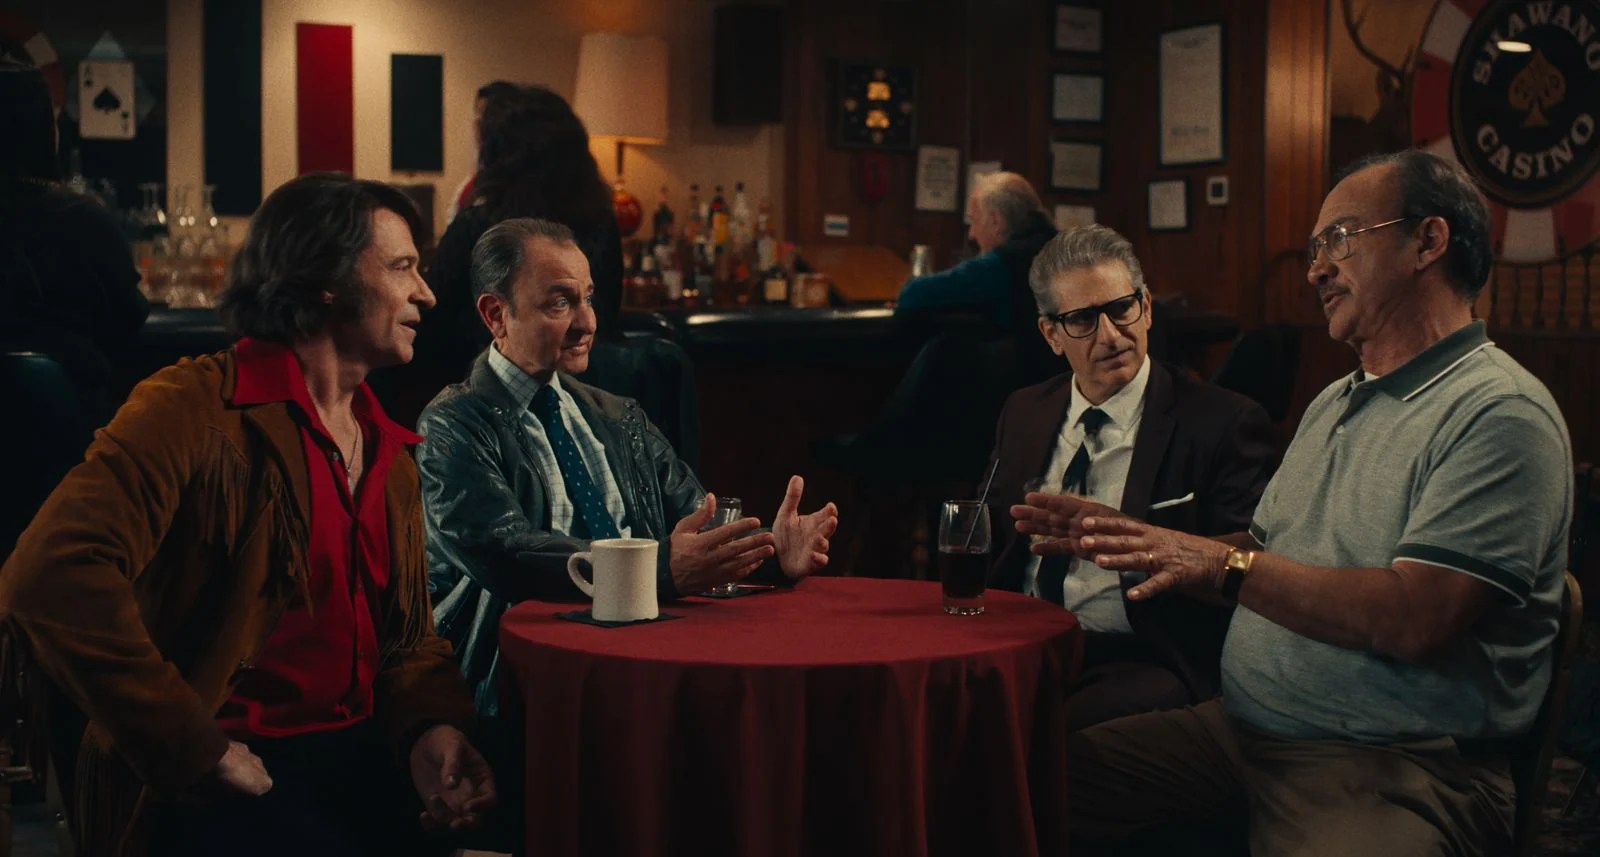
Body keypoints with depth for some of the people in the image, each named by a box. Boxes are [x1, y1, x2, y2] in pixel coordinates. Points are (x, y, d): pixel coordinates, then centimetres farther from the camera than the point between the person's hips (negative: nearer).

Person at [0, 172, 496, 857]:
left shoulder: (391, 451, 15)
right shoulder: (197, 405, -10)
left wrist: (431, 729, -6)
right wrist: (199, 750, -20)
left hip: (359, 753, 7)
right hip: (208, 791, -6)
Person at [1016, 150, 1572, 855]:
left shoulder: (1501, 413, -12)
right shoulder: (1334, 403, 20)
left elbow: (1415, 620, -22)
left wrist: (1226, 565, -17)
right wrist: (1129, 540, 6)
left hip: (1395, 765, -7)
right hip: (1243, 729, 8)